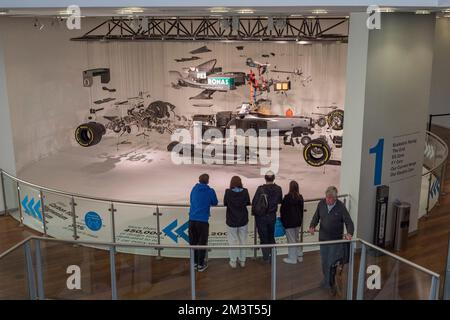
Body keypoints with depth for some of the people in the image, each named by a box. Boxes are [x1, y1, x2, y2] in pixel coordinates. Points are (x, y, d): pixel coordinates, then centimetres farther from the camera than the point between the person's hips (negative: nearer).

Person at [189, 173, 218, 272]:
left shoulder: (194, 189, 8)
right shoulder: (210, 191, -3)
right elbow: (215, 203, 10)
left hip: (192, 219, 4)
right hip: (203, 220, -4)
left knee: (193, 242, 13)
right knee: (202, 243, 6)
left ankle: (195, 262, 22)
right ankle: (201, 264, 10)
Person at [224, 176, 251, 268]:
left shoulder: (228, 192, -15)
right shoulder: (245, 192, -11)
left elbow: (225, 203, -1)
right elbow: (248, 203, 4)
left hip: (231, 221, -2)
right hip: (243, 221, 2)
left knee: (232, 241, 9)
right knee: (243, 241, 14)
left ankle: (233, 262, 14)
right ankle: (242, 261, 23)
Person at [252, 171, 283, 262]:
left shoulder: (261, 189, -19)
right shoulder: (278, 189, -8)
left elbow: (254, 202, -15)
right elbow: (280, 201, 6)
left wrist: (254, 212, 3)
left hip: (260, 216, -3)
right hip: (272, 216, 3)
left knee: (263, 237, 9)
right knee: (271, 236, 21)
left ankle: (266, 257, 15)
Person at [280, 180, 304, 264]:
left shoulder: (287, 197, -19)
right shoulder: (300, 197, -1)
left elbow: (282, 209, -11)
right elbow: (301, 209, 8)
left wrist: (282, 219, 5)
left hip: (289, 222, -6)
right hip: (298, 221, 6)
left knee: (291, 239, 2)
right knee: (296, 238, 19)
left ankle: (292, 258, 8)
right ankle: (296, 255, 30)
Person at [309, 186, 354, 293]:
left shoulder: (341, 207, -16)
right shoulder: (321, 204, -4)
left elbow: (349, 222, -16)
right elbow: (316, 217, 7)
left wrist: (349, 233, -33)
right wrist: (312, 226, -12)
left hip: (336, 240, -4)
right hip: (323, 238, 4)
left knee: (333, 262, -3)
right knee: (324, 261, 15)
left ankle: (331, 284, 13)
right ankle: (327, 280, 36)